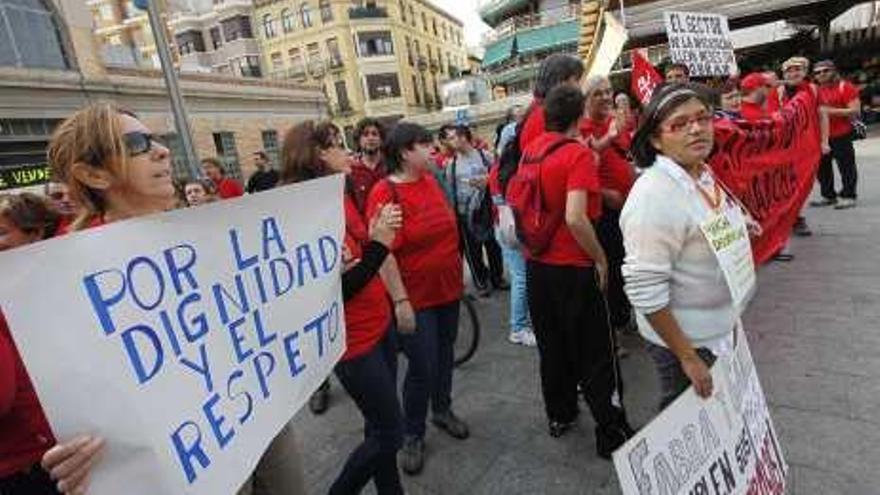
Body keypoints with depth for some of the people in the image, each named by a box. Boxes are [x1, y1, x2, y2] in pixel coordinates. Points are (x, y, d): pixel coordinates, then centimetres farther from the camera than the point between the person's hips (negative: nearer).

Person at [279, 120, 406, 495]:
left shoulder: (343, 196, 3)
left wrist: (379, 234, -9)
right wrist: (379, 244, -23)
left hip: (379, 324, 8)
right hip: (353, 340, -8)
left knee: (382, 426, 21)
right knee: (389, 433, 7)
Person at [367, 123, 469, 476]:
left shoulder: (430, 180, 4)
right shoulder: (384, 194, -18)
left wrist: (459, 266, 18)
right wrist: (400, 299, -23)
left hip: (448, 287, 7)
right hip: (416, 297, -7)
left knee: (445, 354, 20)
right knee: (422, 367, 2)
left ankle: (443, 410, 42)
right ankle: (412, 435, 24)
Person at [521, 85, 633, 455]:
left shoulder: (531, 150, 4)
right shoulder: (578, 154, -16)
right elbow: (575, 218, -27)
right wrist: (600, 258, -14)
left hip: (537, 265, 7)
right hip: (573, 268, -6)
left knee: (551, 346, 20)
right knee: (595, 355, 8)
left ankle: (559, 416, 36)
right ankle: (612, 434, 21)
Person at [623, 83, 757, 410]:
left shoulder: (703, 174, 0)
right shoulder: (654, 197, -30)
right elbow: (645, 290, -30)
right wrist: (688, 357, -24)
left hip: (721, 330, 9)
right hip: (686, 341, -9)